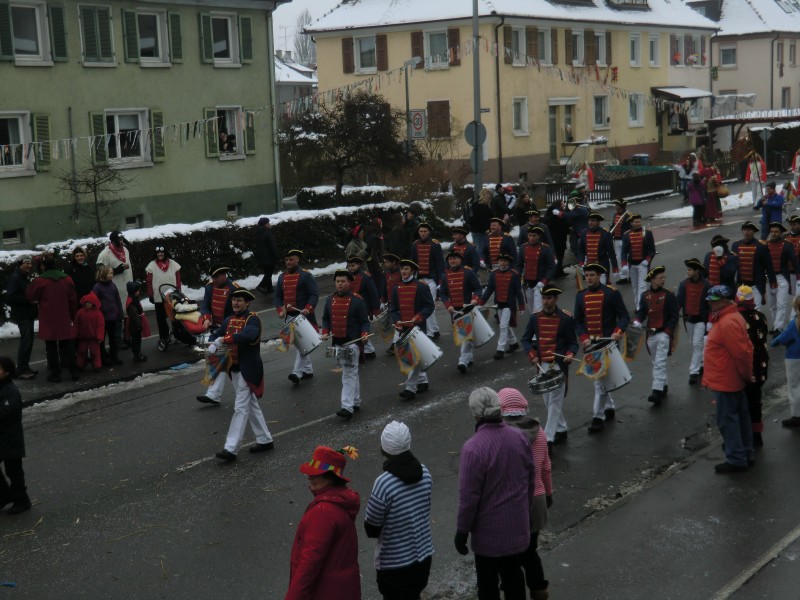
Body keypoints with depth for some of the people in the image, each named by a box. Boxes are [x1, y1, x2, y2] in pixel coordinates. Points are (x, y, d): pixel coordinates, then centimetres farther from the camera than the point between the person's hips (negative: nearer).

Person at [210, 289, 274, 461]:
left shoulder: (253, 319, -13)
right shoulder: (229, 320, 10)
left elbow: (249, 335, -33)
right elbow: (215, 335, 4)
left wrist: (224, 339, -35)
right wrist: (212, 345, -19)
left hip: (248, 370, -8)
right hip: (235, 369, 8)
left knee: (241, 408, -8)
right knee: (251, 406, 16)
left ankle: (230, 449, -10)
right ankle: (265, 440, 28)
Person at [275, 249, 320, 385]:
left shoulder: (306, 276, -6)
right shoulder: (282, 277, 13)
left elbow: (314, 295, -10)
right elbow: (278, 296, 16)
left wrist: (308, 309, -24)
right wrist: (280, 310, -1)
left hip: (303, 316, -7)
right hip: (289, 316, 7)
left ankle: (297, 373, -17)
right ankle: (308, 369, 24)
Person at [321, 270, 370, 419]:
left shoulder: (357, 300, -8)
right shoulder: (330, 300, 7)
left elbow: (364, 321, -6)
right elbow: (326, 318, 16)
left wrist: (364, 334, -22)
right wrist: (325, 332, 0)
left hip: (352, 342, -6)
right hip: (337, 342, 6)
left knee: (349, 374, -11)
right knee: (351, 373, 17)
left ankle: (348, 407, -15)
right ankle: (356, 402, 29)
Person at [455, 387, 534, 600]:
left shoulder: (473, 448, -24)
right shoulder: (520, 437, -5)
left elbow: (469, 495, -19)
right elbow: (531, 481, 6)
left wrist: (462, 530, -7)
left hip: (489, 531, -5)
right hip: (518, 525, 5)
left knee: (488, 582, 11)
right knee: (513, 575, 21)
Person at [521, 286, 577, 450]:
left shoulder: (566, 318, -8)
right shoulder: (535, 317, 4)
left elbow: (573, 343, -3)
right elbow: (525, 339, 9)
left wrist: (569, 355, -23)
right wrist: (532, 355, -7)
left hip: (559, 366, -5)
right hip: (542, 365, 5)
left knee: (555, 401, -6)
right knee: (548, 401, 15)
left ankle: (548, 439, -8)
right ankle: (561, 430, 32)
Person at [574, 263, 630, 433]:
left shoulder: (611, 293, -6)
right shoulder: (581, 296, 7)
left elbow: (624, 316, -4)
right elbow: (578, 321, 9)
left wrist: (618, 332, -22)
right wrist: (583, 338, -8)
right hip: (590, 344, 5)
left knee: (601, 380, -9)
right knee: (598, 378, 16)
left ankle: (598, 417, -6)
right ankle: (609, 407, 34)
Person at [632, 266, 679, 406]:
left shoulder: (669, 296, -4)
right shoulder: (645, 296, 6)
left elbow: (674, 316, -6)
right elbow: (641, 312, 7)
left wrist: (667, 332, -15)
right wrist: (637, 321, -15)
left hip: (664, 333, -5)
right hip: (650, 335, 5)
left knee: (660, 363, -13)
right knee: (657, 362, 17)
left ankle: (657, 391, -16)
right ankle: (664, 385, 33)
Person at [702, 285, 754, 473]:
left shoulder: (727, 323, -24)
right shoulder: (731, 317, 10)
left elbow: (741, 353, -27)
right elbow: (743, 350, 16)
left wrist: (746, 375, -13)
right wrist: (747, 374, 17)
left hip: (725, 382, -11)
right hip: (733, 380, 11)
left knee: (727, 420, -2)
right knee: (740, 417, 17)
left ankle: (736, 460, 4)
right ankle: (747, 454, 27)